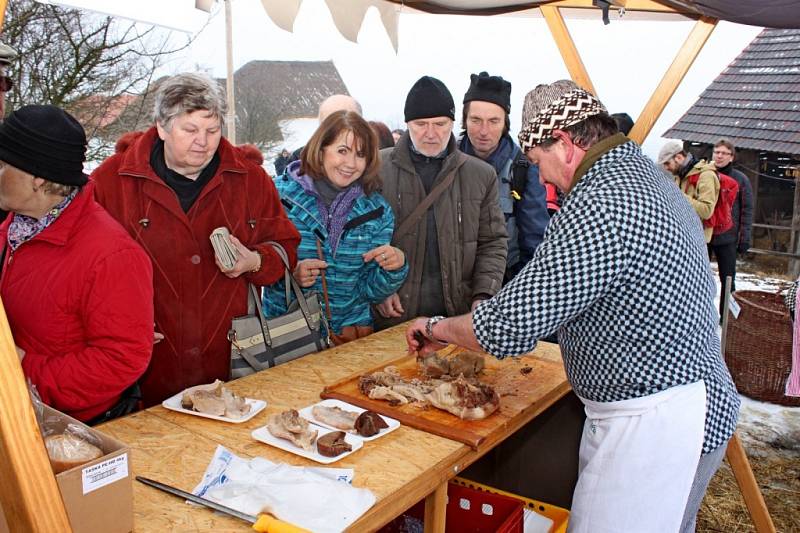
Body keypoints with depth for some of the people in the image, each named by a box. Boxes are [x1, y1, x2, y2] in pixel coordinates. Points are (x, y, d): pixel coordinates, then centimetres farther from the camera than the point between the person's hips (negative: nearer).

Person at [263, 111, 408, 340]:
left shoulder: (377, 211, 2)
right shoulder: (279, 194, -7)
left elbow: (369, 291, 3)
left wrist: (394, 268, -15)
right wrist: (289, 274, -20)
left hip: (351, 329, 3)